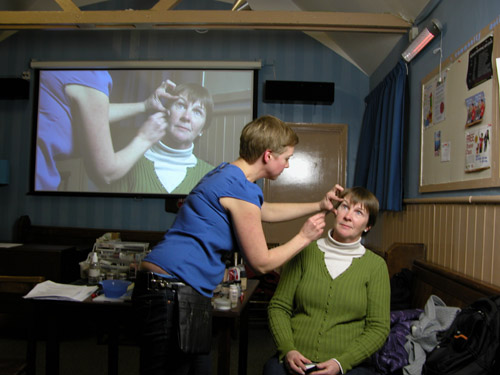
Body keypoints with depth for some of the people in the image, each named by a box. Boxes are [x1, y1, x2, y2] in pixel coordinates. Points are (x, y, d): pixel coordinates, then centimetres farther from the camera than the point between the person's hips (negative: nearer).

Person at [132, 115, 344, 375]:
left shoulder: (227, 173, 13)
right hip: (170, 291, -10)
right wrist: (304, 237, 4)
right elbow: (262, 263, -9)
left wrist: (320, 205, 28)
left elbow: (267, 211, 31)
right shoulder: (240, 190, -17)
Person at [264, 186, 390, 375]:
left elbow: (378, 327, 3)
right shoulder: (305, 252, 6)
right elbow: (278, 306, 7)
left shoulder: (376, 265, 4)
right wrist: (287, 349, -8)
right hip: (295, 359, 0)